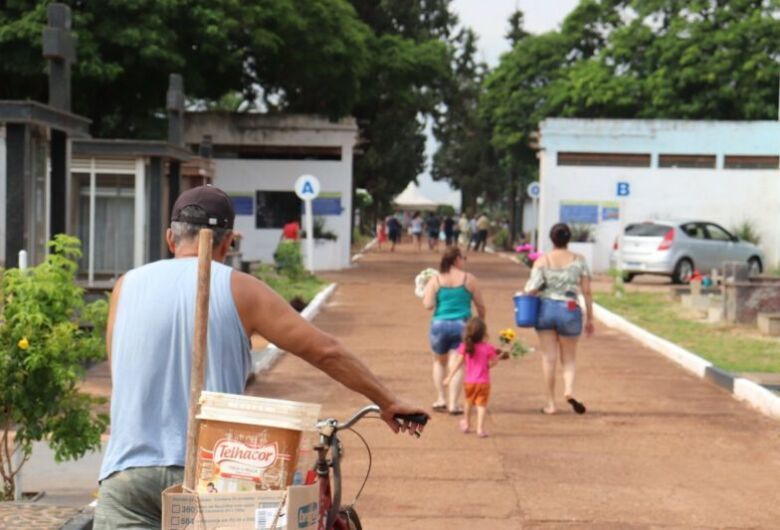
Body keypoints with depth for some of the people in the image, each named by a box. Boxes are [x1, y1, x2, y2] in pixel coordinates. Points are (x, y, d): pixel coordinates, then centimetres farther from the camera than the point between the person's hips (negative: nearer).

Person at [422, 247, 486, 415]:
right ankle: (453, 403, -4)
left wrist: (425, 295, 12)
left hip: (439, 325, 1)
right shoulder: (469, 279, -1)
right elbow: (480, 305, 4)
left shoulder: (435, 280, -1)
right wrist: (481, 321, 20)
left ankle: (441, 399, 17)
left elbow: (428, 305, -9)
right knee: (456, 364, 2)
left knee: (439, 362, 21)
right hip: (462, 325, -1)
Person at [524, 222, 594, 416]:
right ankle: (569, 390, -14)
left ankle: (551, 403, 9)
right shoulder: (579, 260, 0)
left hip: (546, 309, 0)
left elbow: (532, 289, -12)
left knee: (549, 357, 7)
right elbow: (586, 292, -1)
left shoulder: (542, 261, -3)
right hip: (569, 311, 0)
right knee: (568, 358, 13)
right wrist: (589, 318, 6)